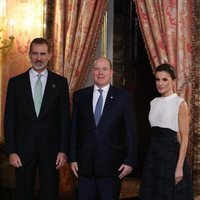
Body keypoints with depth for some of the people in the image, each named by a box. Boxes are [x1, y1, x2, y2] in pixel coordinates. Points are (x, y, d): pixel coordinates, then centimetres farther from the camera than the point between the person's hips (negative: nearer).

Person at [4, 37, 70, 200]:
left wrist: (63, 150, -4)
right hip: (23, 150, 0)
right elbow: (9, 119, 2)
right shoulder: (15, 82, 3)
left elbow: (65, 118, 2)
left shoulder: (60, 82, 3)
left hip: (50, 150, 0)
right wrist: (11, 151, -5)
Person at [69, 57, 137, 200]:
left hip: (111, 164, -2)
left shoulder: (123, 97, 0)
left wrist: (130, 161, -5)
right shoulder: (80, 96, 6)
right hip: (85, 163, 2)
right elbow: (74, 129, 7)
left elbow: (130, 132, -1)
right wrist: (73, 158, 4)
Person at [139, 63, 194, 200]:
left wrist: (180, 167, -17)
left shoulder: (180, 103, -7)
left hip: (171, 153, -6)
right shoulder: (154, 102, 11)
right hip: (154, 153, 6)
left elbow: (184, 138, -11)